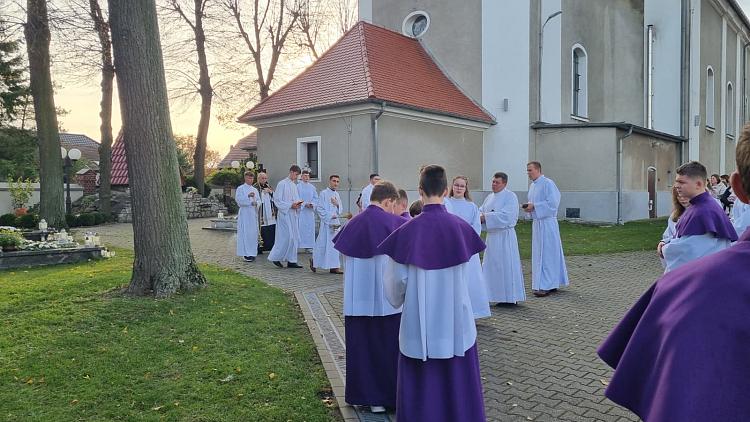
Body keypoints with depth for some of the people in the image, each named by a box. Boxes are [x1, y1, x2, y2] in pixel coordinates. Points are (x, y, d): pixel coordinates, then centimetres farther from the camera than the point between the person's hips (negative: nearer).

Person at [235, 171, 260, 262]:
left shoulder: (255, 190, 17)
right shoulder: (240, 188, 2)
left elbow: (259, 201, 13)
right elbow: (238, 199, -11)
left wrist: (256, 203, -9)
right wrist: (248, 196, -23)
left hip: (253, 213, 5)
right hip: (244, 214, -5)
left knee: (253, 233, 5)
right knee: (245, 234, -7)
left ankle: (252, 253, 11)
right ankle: (245, 253, -4)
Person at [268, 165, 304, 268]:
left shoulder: (294, 185, 15)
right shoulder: (282, 184, -8)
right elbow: (277, 200, -11)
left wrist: (298, 203, -1)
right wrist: (290, 205, -17)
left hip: (294, 214, 8)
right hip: (285, 214, -8)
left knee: (294, 238, 6)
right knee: (287, 237, -10)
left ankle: (291, 261, 11)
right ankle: (275, 257, 5)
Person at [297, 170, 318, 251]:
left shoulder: (312, 187, 10)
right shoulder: (298, 186, -3)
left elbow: (316, 198, 11)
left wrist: (312, 204, -7)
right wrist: (304, 204, -14)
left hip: (310, 212, 4)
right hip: (300, 211, -4)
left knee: (310, 228, 4)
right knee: (300, 228, -7)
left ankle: (309, 245, 11)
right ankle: (298, 245, -2)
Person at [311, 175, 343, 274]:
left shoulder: (337, 194, 14)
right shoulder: (323, 193, -6)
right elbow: (319, 208, -9)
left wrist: (337, 204, -2)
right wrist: (329, 216, -14)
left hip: (335, 222, 6)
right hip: (326, 222, -6)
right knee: (323, 243, -2)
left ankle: (334, 267, 8)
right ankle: (314, 260, 20)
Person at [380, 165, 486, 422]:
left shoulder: (408, 231, -14)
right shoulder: (461, 227, -7)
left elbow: (396, 279, -6)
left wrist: (397, 300, 16)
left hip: (419, 322, -2)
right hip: (456, 321, 2)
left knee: (421, 381, 13)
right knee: (457, 380, 16)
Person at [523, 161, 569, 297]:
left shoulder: (548, 183, -12)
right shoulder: (532, 185, 15)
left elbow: (553, 203, -19)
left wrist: (534, 206, -18)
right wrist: (528, 206, 2)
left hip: (546, 223, -9)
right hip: (536, 222, 9)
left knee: (546, 254, -6)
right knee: (539, 253, 11)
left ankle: (546, 286, -1)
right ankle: (553, 283, 21)